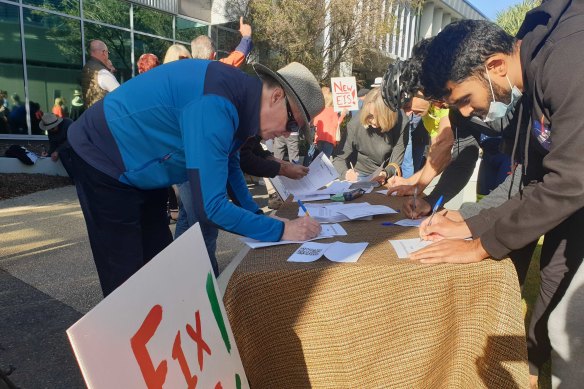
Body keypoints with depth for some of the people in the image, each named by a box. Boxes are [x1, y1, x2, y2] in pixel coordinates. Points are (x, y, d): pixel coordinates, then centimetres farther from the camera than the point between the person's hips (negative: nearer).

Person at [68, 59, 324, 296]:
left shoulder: (239, 97, -4)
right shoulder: (215, 105, -33)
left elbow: (229, 165, 11)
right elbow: (210, 206, -33)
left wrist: (257, 215, 3)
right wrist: (281, 230, -24)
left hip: (139, 169, 9)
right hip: (105, 161, -9)